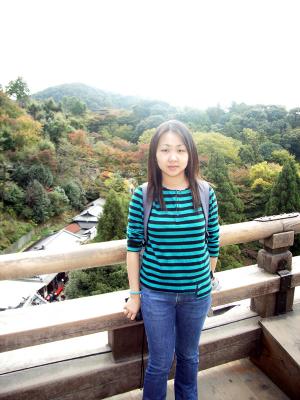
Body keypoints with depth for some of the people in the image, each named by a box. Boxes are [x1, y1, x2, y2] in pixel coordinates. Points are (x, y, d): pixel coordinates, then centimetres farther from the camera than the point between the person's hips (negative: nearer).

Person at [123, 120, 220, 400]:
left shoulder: (205, 194, -8)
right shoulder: (143, 195, -12)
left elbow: (212, 244, 2)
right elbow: (134, 247, -5)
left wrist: (205, 283, 9)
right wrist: (134, 295, -1)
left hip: (196, 293, 2)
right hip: (155, 293, -2)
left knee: (188, 356, 24)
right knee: (160, 362, 14)